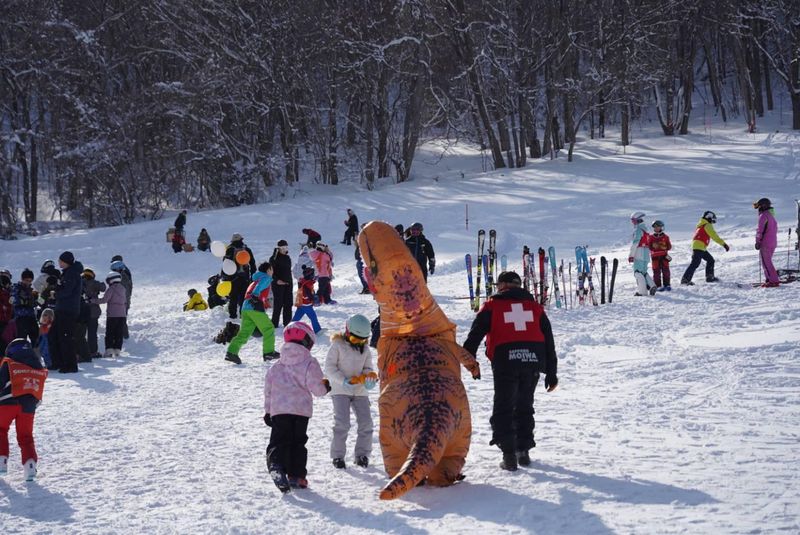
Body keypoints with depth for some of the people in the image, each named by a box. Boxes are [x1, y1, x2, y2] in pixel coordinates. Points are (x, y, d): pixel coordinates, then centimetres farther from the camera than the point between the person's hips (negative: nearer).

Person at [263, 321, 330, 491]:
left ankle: (276, 466, -29)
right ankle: (296, 475, 6)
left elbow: (268, 389, 15)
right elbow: (315, 386, -9)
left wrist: (267, 411, 23)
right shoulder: (309, 363, -3)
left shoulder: (276, 366, 13)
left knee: (279, 441, 0)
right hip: (301, 409, -2)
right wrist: (325, 388, 15)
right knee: (298, 442, 10)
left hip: (278, 410, 2)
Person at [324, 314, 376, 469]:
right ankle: (338, 455, -3)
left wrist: (370, 375, -12)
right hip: (340, 390, -4)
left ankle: (362, 454, 10)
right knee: (342, 423, -14)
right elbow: (329, 368, -8)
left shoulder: (366, 350, 9)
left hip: (360, 391, 4)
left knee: (366, 422, -4)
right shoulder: (337, 345, -5)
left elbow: (368, 368, 14)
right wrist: (345, 381, -19)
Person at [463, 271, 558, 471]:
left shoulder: (492, 306, 10)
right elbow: (549, 341, 18)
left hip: (505, 362, -3)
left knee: (503, 408, 5)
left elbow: (474, 336, 0)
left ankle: (509, 454, -5)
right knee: (524, 406, 19)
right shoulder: (535, 306, 19)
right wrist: (551, 373, 22)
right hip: (533, 361, 3)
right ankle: (523, 450, 19)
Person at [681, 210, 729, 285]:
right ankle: (685, 279, -19)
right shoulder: (707, 226, -7)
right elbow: (714, 236, -14)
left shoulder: (700, 225, 21)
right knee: (695, 263, -14)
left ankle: (709, 277, 19)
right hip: (699, 247, -10)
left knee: (710, 260, 17)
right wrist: (724, 244, -14)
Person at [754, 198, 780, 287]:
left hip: (765, 243, -9)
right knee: (767, 262, 16)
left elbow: (760, 230, -16)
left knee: (766, 262, -6)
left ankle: (774, 281, -10)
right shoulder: (771, 216, 16)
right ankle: (769, 279, 15)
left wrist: (757, 242, -12)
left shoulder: (763, 216, -13)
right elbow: (775, 229, 21)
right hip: (773, 242, 9)